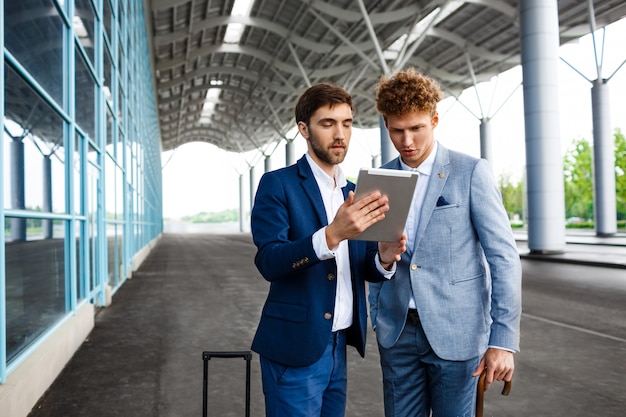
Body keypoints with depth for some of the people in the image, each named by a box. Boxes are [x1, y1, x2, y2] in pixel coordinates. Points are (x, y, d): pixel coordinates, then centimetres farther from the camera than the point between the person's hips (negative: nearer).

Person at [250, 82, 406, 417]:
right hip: (295, 348, -6)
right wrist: (331, 235, -34)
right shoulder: (278, 184, -8)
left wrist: (384, 257, -13)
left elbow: (363, 270, 10)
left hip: (338, 347, 6)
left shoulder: (354, 193, 10)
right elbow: (269, 261, -19)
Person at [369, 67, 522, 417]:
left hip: (455, 332, -3)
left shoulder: (472, 172, -6)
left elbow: (504, 256, -9)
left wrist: (503, 339, -14)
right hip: (397, 332, 4)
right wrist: (377, 318, 8)